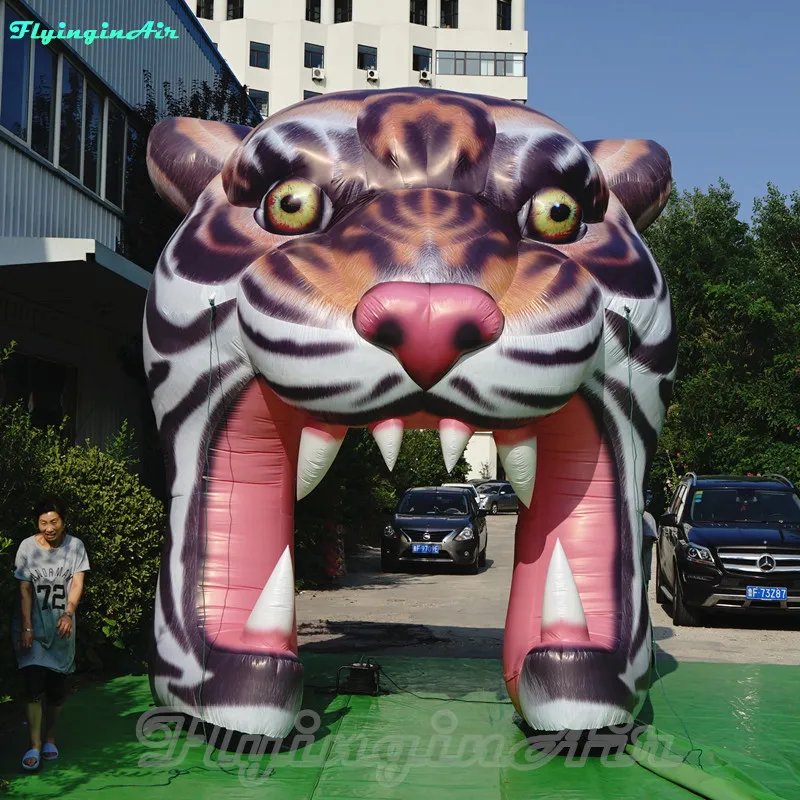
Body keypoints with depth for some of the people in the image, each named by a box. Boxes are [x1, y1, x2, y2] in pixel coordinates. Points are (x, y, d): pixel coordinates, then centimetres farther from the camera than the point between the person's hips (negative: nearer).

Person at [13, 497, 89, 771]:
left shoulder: (75, 546, -1)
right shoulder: (28, 546, -5)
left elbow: (77, 583, -9)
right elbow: (25, 590, -6)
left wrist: (68, 614, -26)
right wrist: (26, 628, -14)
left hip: (61, 628, 2)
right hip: (34, 627, -1)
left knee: (56, 689, 7)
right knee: (34, 688, -11)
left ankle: (50, 740, 23)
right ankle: (34, 746, -7)